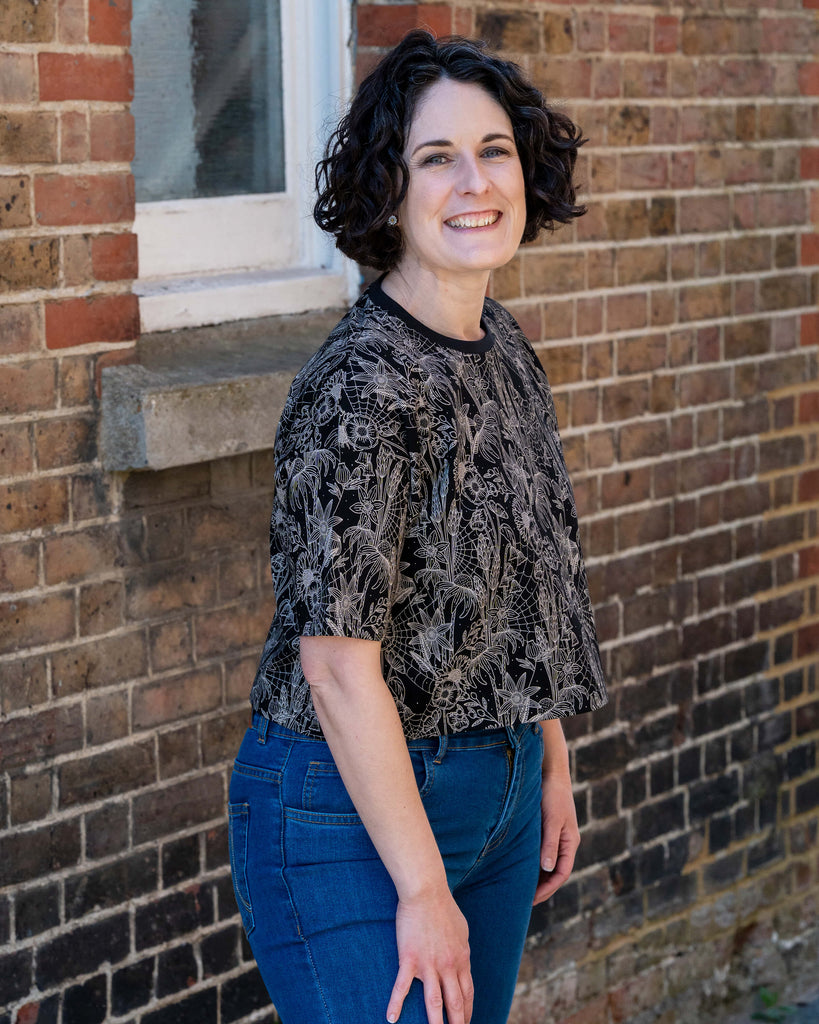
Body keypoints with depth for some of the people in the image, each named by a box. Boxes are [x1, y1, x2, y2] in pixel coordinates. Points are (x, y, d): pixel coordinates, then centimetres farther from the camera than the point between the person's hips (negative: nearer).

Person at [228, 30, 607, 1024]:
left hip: (497, 783, 8)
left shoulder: (499, 345, 4)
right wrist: (424, 889, -20)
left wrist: (550, 762, 15)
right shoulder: (361, 384, -23)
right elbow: (339, 664, -23)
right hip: (351, 804, -8)